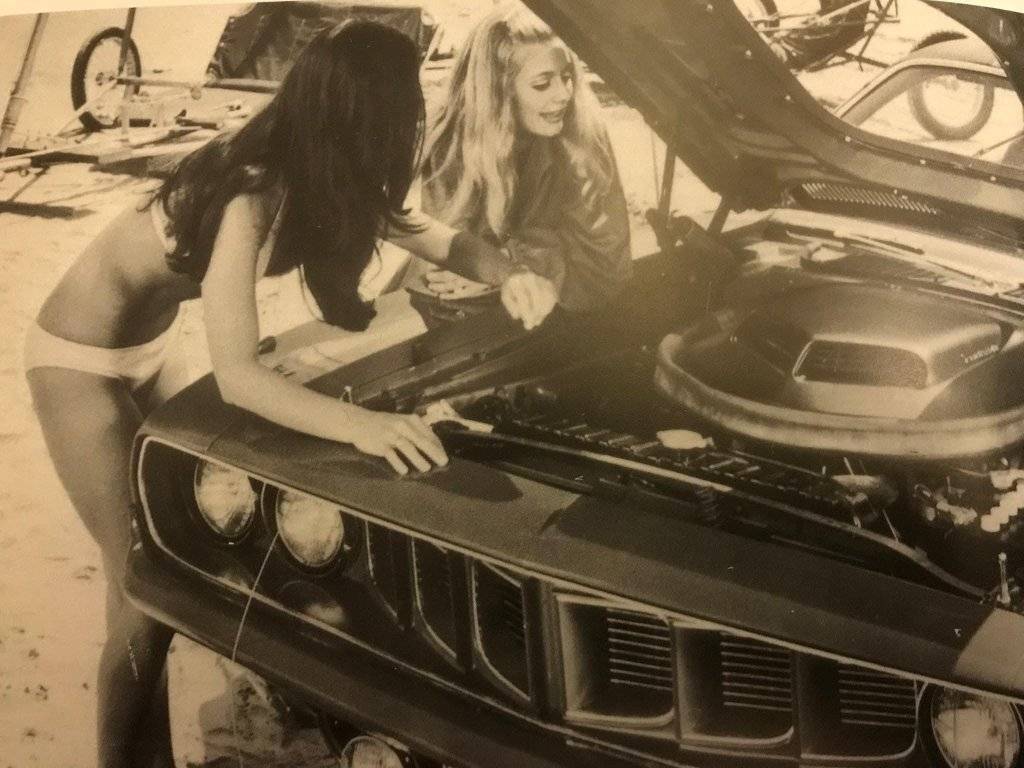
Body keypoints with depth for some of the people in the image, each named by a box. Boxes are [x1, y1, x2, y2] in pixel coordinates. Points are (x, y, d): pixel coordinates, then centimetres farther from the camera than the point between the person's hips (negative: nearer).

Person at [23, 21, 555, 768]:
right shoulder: (250, 196, -33)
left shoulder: (321, 177, -8)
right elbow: (238, 376, -38)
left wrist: (508, 275, -17)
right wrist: (360, 424, -51)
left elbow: (440, 238, 3)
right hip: (80, 358, -8)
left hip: (150, 344, 8)